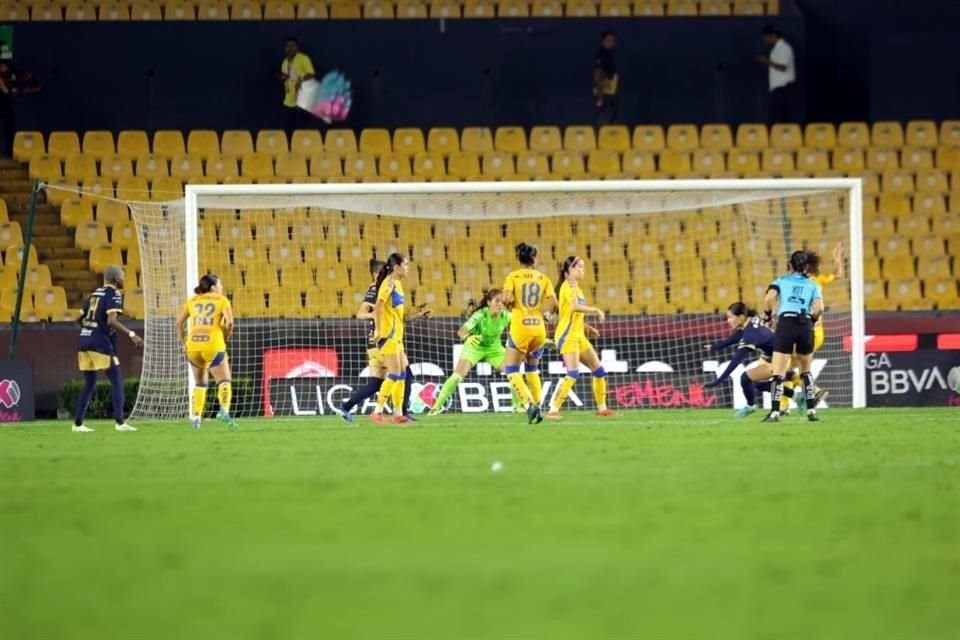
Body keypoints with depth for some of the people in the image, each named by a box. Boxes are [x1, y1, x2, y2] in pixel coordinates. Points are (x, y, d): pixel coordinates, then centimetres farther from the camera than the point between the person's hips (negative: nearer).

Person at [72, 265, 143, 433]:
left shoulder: (95, 294, 18)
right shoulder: (114, 294, -6)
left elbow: (80, 319, 23)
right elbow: (111, 321, -19)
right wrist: (131, 335, -21)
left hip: (85, 342, 7)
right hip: (101, 344, -7)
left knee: (89, 384, 16)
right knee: (117, 382, -3)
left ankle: (78, 423, 14)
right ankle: (120, 422, -13)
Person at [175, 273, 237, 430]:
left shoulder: (193, 301, 16)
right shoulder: (222, 300, 5)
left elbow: (179, 322, 12)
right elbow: (229, 322, -9)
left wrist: (184, 342, 17)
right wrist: (225, 338, 5)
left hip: (193, 347, 4)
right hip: (213, 346, -4)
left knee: (200, 383, 21)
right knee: (224, 381, -1)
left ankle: (196, 416, 15)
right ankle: (224, 410, -25)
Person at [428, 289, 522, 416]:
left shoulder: (505, 316, -21)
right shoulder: (480, 315, -31)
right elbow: (461, 331, -40)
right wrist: (467, 337, -63)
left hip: (494, 348, 3)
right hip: (474, 347, -3)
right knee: (457, 376, -18)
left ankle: (517, 405, 12)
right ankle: (437, 406, -8)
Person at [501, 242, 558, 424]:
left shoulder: (513, 276, -1)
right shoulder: (543, 278, 5)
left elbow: (506, 298, -15)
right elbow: (553, 303, -4)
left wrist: (510, 306, 7)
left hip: (520, 328, -3)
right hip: (539, 327, 3)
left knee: (511, 370, 4)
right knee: (532, 368, 22)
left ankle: (529, 404, -16)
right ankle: (537, 406, 10)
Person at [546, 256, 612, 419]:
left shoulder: (577, 288, 18)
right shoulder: (568, 286, -9)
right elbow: (575, 307, -26)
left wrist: (586, 327, 14)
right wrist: (595, 310, -18)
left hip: (578, 336, 10)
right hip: (567, 336, -10)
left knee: (599, 371, 12)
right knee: (573, 373, -22)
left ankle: (602, 408, 23)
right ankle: (553, 410, -23)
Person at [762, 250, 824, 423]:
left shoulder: (782, 281, 12)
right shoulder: (812, 285, 14)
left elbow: (769, 299, -4)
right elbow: (819, 308, 0)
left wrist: (767, 315, 13)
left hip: (785, 324, -2)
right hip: (805, 326, 2)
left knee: (778, 373, -3)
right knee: (806, 371, 20)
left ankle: (775, 412, -15)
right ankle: (811, 410, 16)